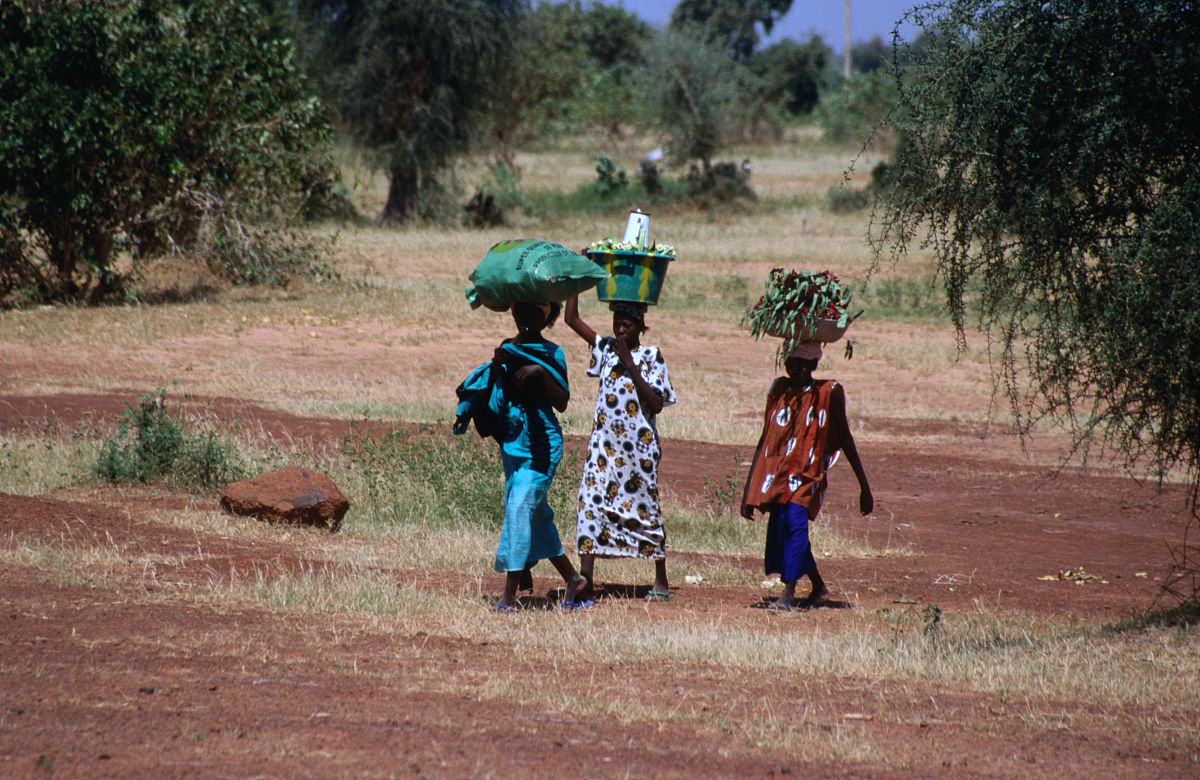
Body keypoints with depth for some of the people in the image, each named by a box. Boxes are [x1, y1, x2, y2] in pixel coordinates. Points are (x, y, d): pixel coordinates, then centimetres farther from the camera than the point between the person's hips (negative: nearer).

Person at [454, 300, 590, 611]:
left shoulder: (552, 354, -2)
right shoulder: (508, 348, 11)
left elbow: (562, 403, -8)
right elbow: (491, 396, 10)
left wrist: (541, 373, -19)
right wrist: (496, 367, -6)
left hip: (541, 443, -6)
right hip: (512, 441, 6)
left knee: (520, 509, -14)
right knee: (536, 515, 11)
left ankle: (509, 595, -15)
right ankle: (572, 578, 24)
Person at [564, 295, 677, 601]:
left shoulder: (650, 356, -1)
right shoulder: (606, 348, 10)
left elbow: (657, 404, -10)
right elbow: (571, 319, 9)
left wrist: (631, 366, -16)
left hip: (639, 444, -3)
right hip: (604, 441, 3)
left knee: (644, 508, 4)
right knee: (591, 501, -9)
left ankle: (661, 581, 17)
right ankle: (586, 578, -11)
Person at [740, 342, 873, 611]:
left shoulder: (829, 393, -2)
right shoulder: (779, 390, 8)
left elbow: (845, 440, 5)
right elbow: (765, 440, 13)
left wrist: (864, 488, 6)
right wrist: (748, 490, 11)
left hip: (808, 474, -4)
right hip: (777, 474, 4)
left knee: (795, 522, -25)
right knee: (779, 527, 5)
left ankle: (788, 593, -26)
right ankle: (819, 588, 26)